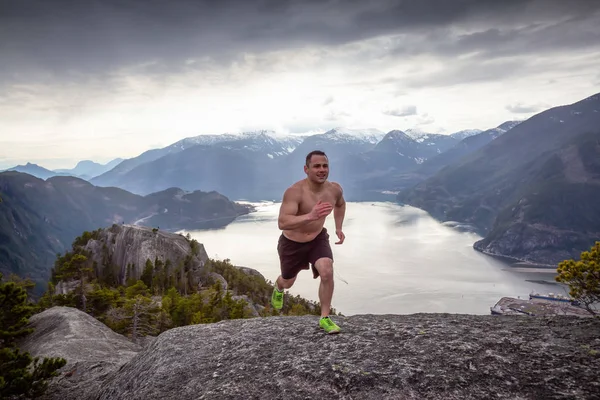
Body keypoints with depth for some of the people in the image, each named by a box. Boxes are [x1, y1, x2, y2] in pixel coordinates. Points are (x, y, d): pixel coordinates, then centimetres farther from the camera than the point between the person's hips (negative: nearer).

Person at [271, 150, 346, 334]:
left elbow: (340, 204, 12)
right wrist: (310, 216, -56)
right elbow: (282, 223, -43)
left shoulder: (334, 189, -14)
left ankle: (324, 318, -5)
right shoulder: (294, 191, -32)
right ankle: (278, 287, 60)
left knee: (327, 272, -24)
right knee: (288, 282, 19)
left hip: (318, 239, 3)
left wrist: (339, 228, 3)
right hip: (292, 243, -2)